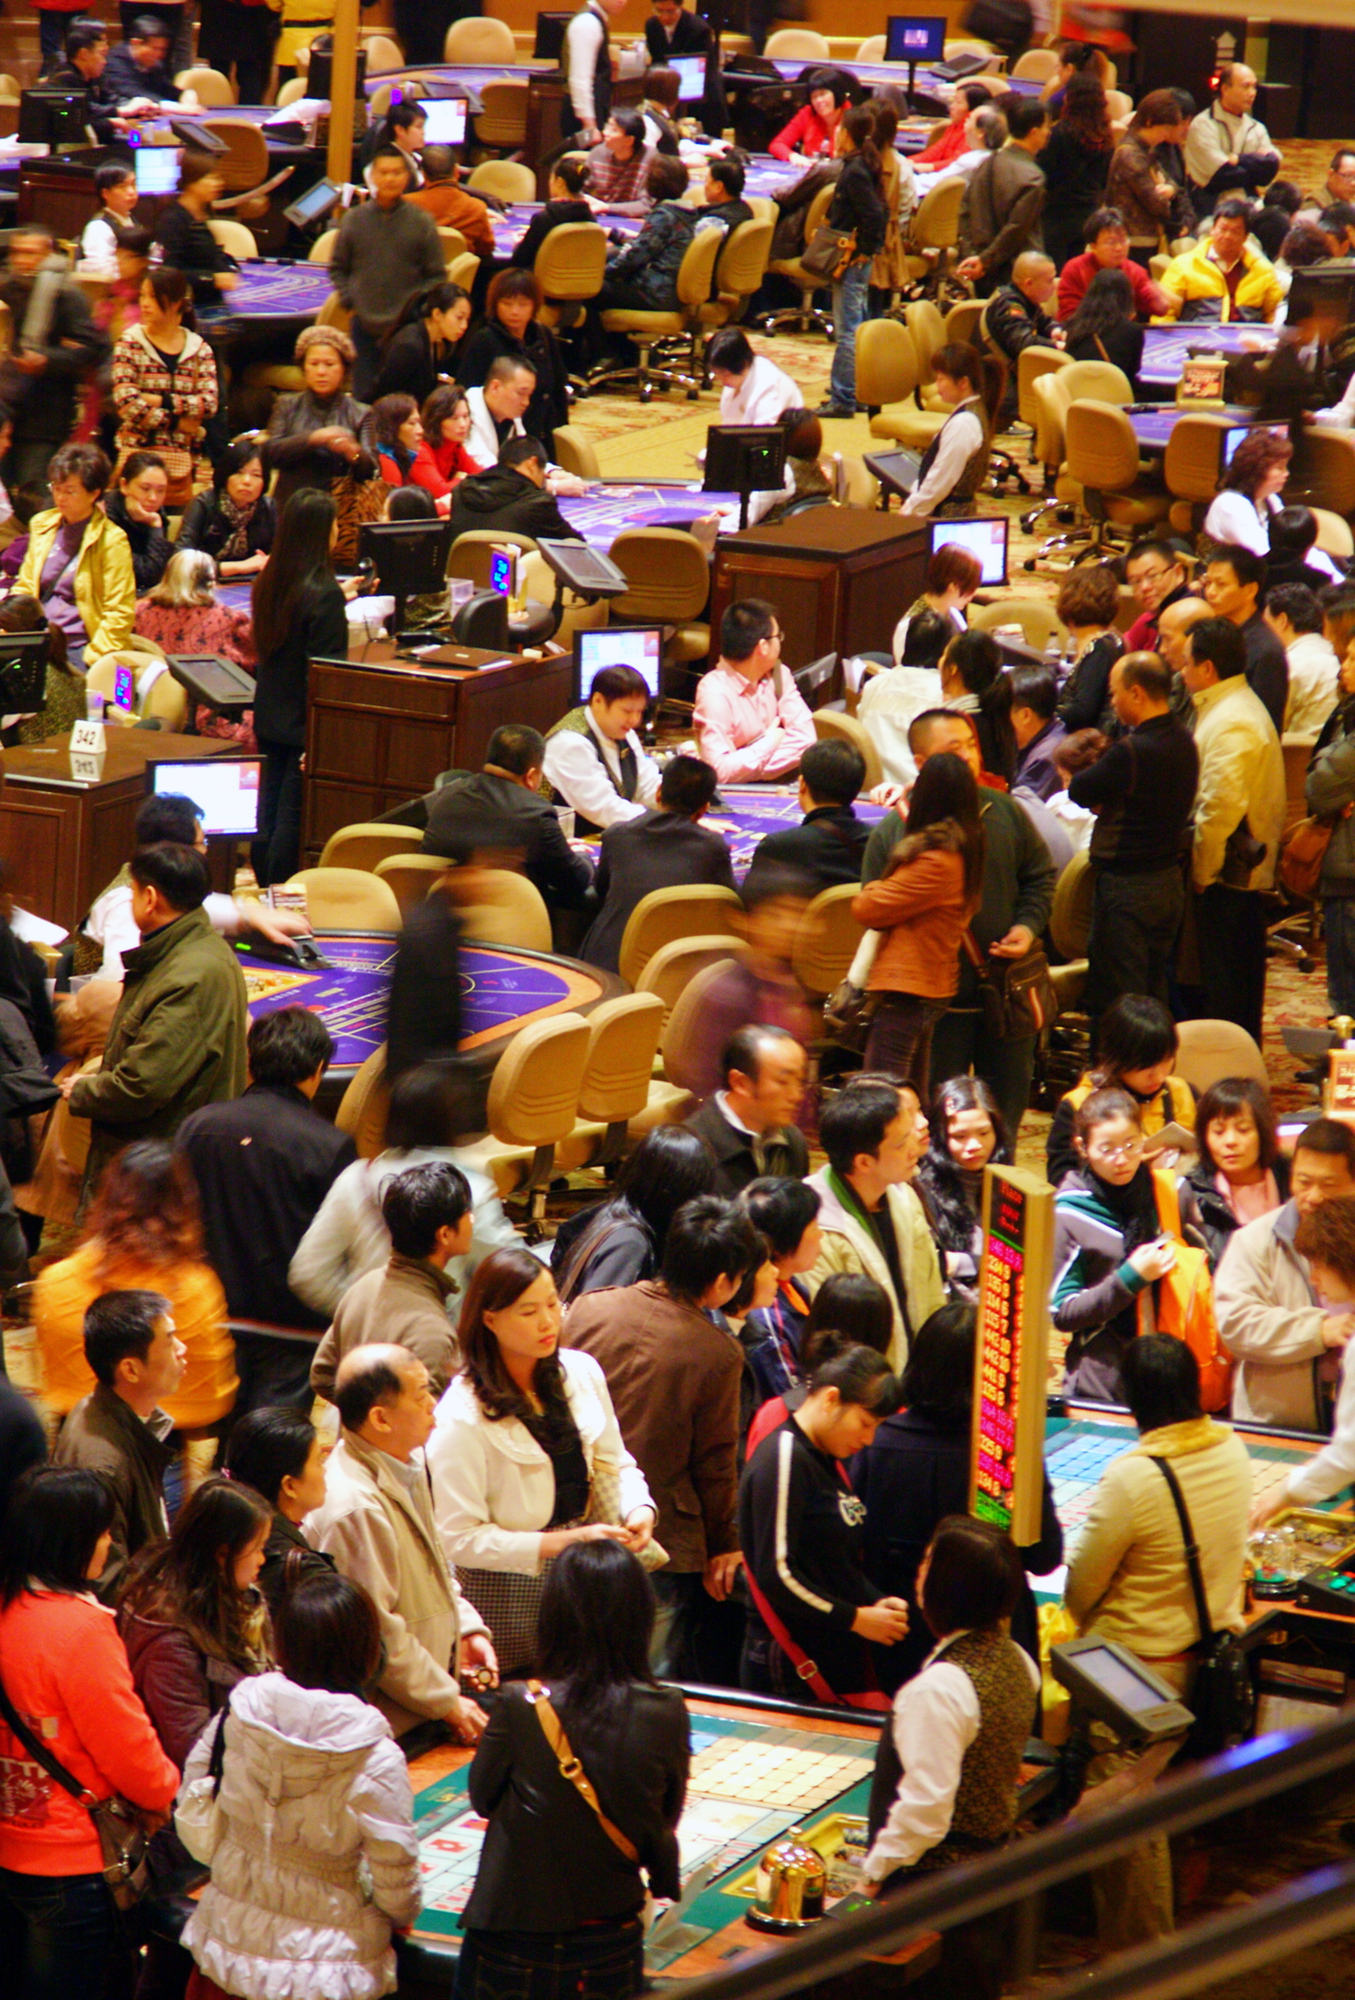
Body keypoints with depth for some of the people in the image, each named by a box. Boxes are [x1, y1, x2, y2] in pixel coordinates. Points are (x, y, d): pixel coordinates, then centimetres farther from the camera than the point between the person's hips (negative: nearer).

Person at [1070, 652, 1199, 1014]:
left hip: (1126, 884, -9)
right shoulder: (1184, 743, 5)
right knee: (1156, 993, 16)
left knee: (1117, 1002, -2)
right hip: (1170, 879, 9)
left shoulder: (1131, 752, -23)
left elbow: (1078, 791, -12)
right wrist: (1108, 801, -3)